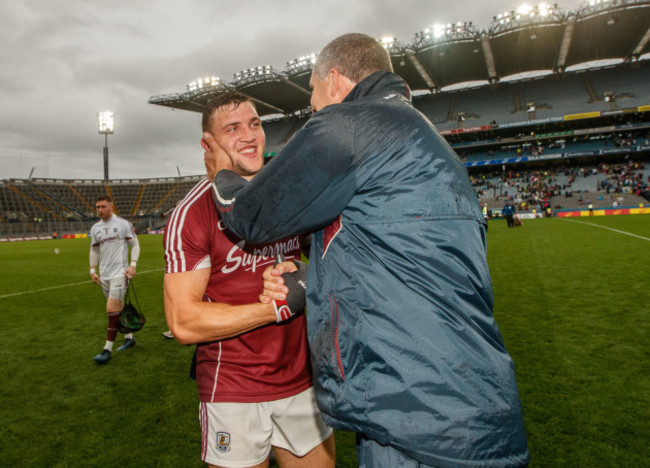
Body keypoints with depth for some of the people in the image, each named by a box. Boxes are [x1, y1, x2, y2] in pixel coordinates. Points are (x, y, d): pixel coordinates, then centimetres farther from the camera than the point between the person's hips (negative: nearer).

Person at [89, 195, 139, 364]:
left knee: (112, 309, -11)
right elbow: (94, 250, 18)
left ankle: (107, 350, -4)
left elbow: (135, 245, -2)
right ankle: (129, 337, 30)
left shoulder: (123, 224, -5)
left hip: (119, 273, -6)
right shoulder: (95, 228, 10)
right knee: (119, 308, 14)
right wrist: (93, 270, 10)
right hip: (104, 275, 6)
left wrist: (132, 264, -13)